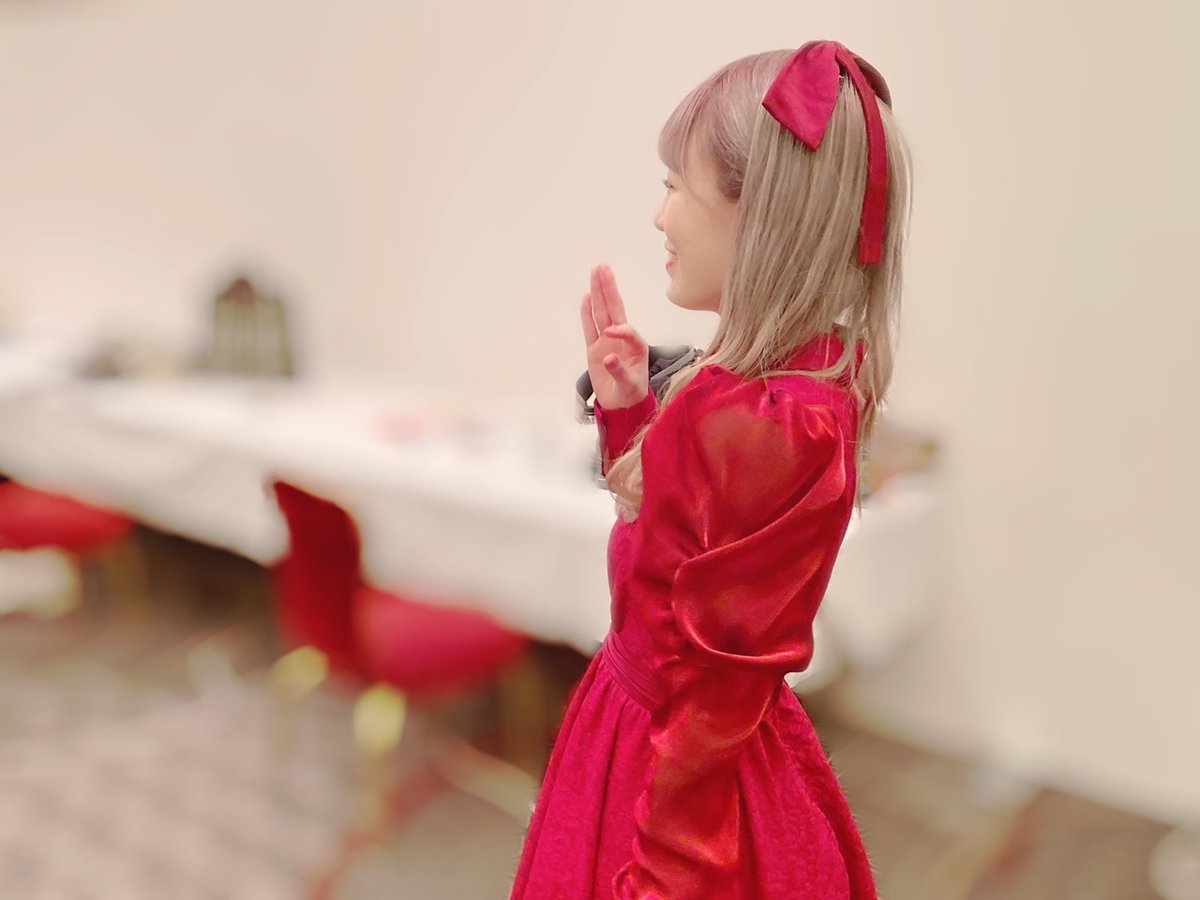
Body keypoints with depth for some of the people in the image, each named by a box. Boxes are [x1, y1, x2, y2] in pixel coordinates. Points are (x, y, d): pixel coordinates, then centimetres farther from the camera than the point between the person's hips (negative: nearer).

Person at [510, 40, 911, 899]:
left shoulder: (773, 423, -29)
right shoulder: (779, 383, -2)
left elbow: (716, 691, -24)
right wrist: (628, 406, 4)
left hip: (691, 777, -8)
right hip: (654, 726, 8)